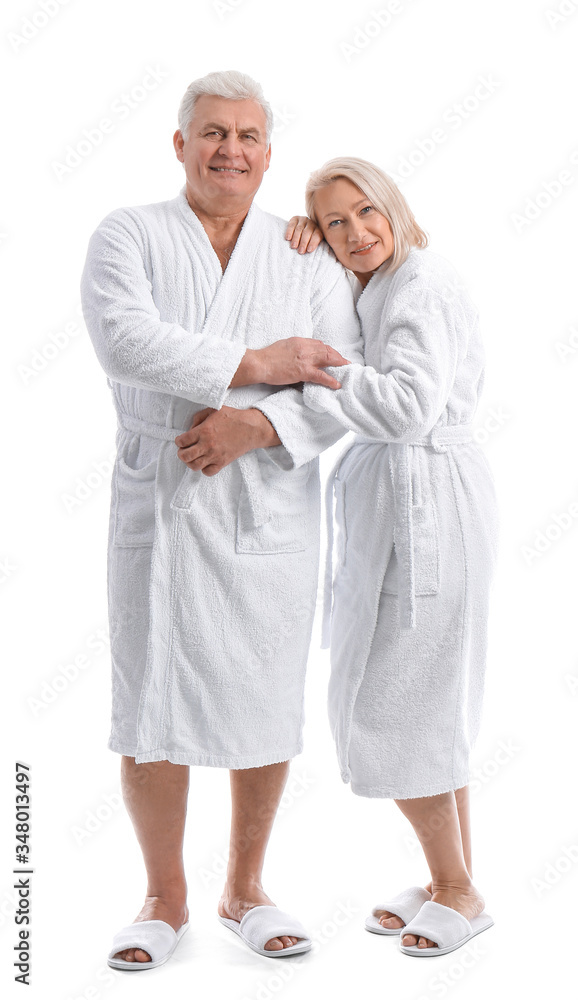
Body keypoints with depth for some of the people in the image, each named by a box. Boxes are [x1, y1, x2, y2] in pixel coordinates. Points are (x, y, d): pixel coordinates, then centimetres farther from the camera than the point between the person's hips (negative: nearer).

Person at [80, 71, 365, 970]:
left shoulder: (309, 257, 5)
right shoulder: (127, 236, 1)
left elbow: (346, 390, -5)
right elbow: (124, 339, -18)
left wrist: (255, 425, -21)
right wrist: (253, 365, -21)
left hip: (271, 504, 2)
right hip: (158, 500, -1)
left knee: (266, 707, 7)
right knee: (149, 709, 2)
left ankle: (245, 890, 26)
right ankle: (165, 899, 21)